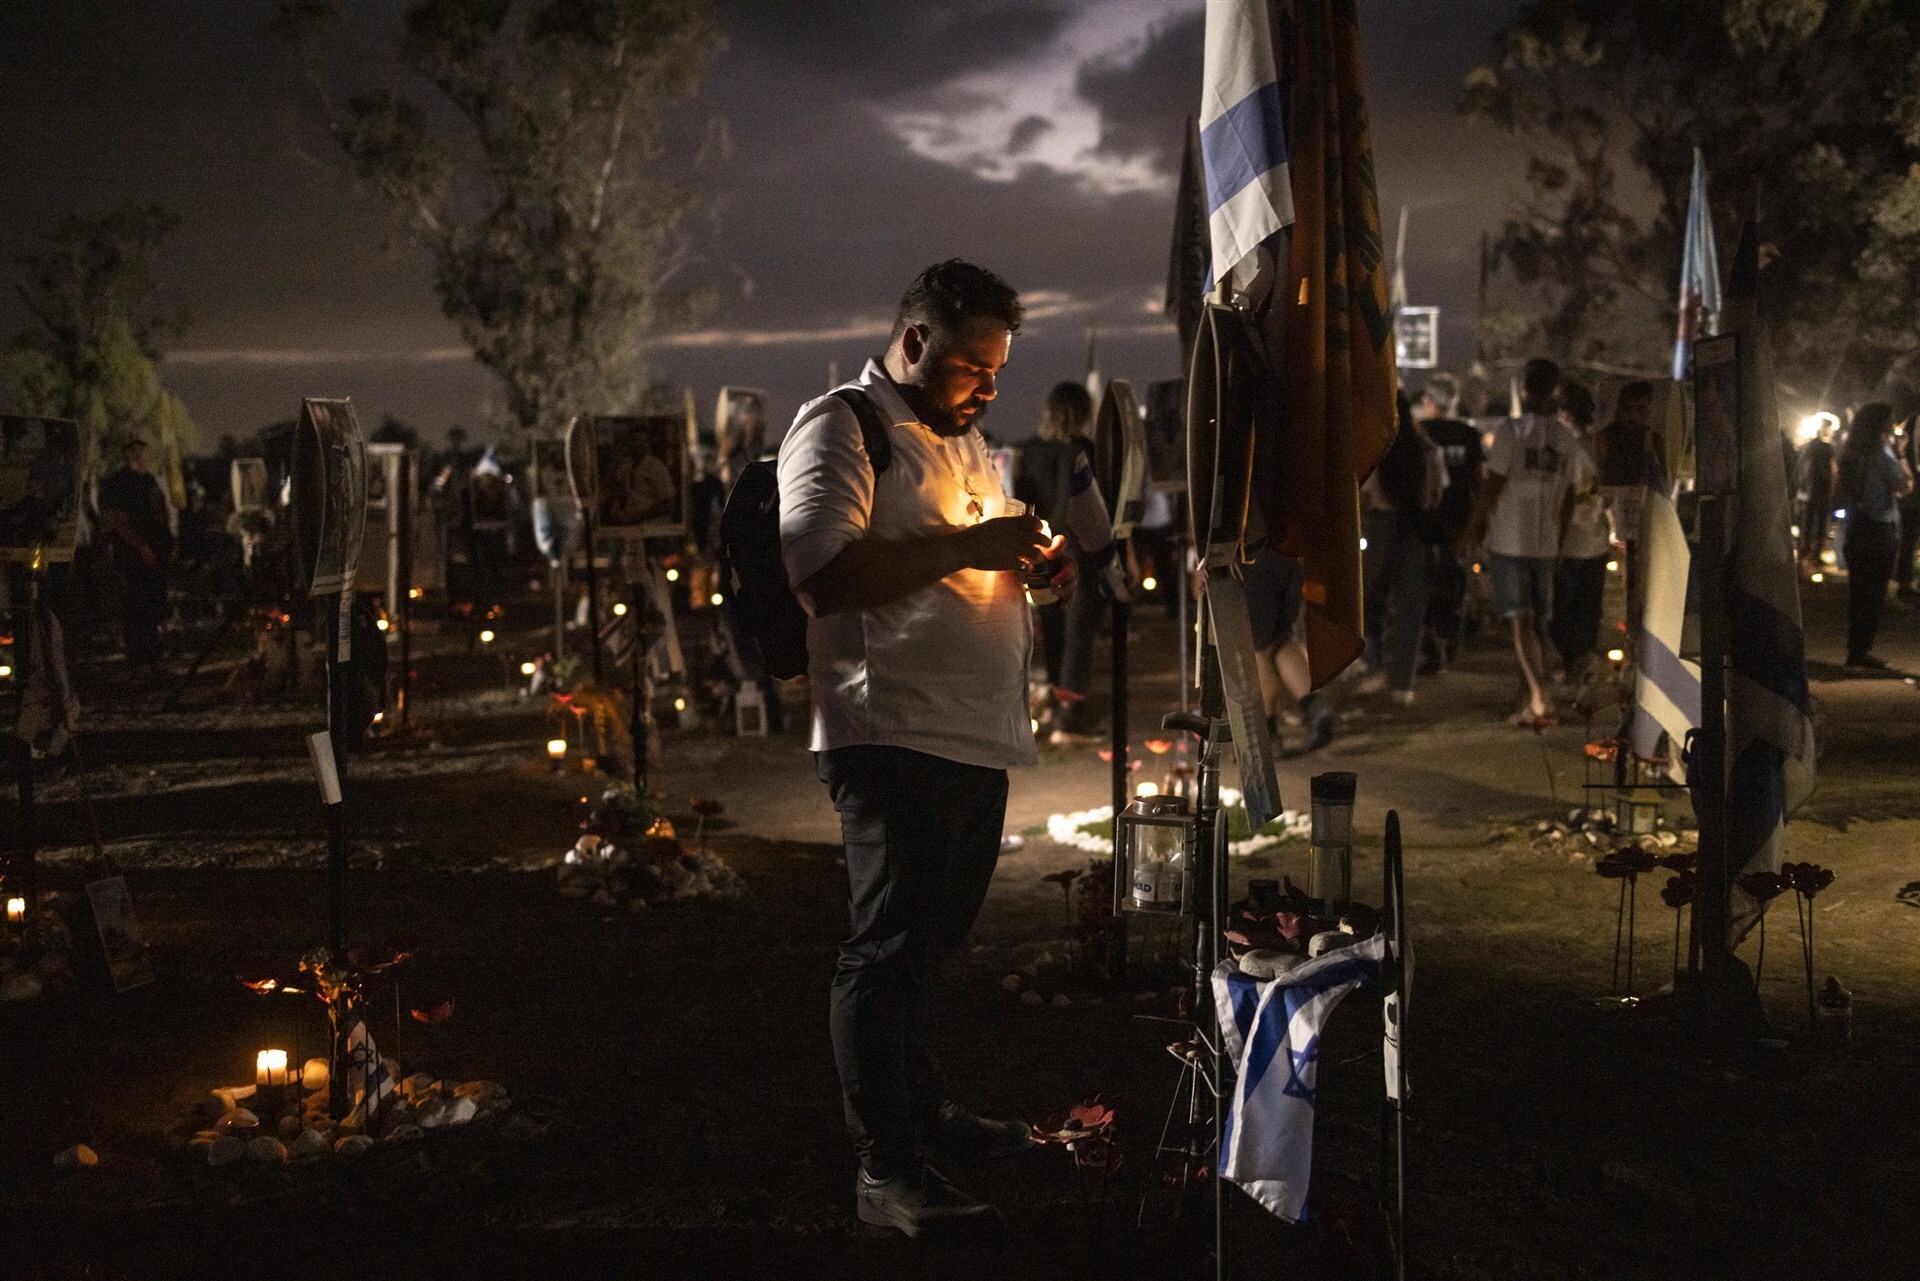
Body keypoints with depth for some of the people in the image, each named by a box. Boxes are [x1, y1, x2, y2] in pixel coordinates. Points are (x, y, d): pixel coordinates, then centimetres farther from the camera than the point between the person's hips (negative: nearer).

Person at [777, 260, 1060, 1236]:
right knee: (888, 945, -7)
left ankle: (919, 1108, 32)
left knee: (932, 937, 18)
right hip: (894, 737, -9)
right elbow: (821, 575, -20)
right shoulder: (839, 429, -6)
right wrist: (966, 545, -20)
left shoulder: (964, 437, 22)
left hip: (980, 735, 9)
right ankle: (885, 1168, -3)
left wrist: (1026, 558, 11)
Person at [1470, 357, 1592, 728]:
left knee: (1521, 622, -8)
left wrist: (1476, 527, 3)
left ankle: (1540, 697, -22)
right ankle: (1533, 704, 20)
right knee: (1536, 623, 13)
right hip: (1546, 544, 5)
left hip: (1508, 541, -5)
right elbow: (1571, 496, 9)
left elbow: (1490, 488, -12)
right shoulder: (1568, 440, 6)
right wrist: (1556, 538, 18)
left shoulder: (1509, 432, -11)